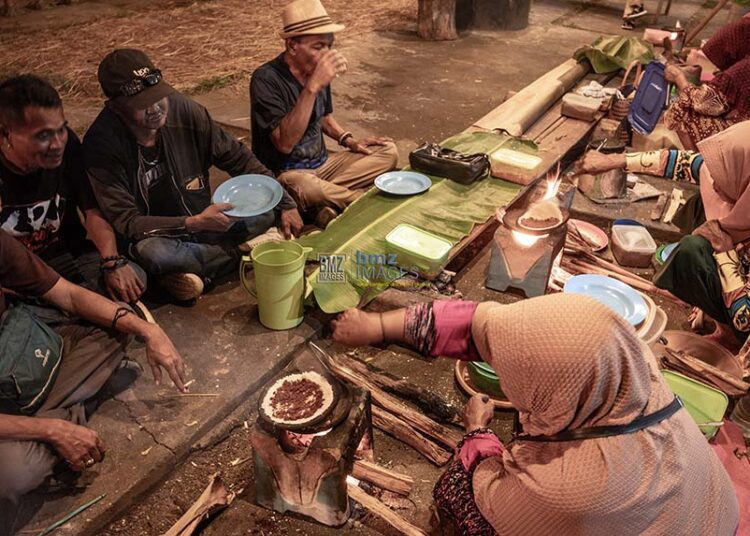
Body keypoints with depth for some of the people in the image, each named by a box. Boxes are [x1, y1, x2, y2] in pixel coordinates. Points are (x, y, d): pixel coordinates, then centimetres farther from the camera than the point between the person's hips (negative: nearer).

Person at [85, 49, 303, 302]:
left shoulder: (181, 108, -12)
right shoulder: (101, 143, -20)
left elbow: (236, 157, -2)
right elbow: (125, 223, -21)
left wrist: (286, 204, -6)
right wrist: (194, 223, -32)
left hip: (200, 220, 4)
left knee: (269, 210, -15)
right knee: (150, 251, -39)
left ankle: (195, 270, -16)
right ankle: (243, 251, -16)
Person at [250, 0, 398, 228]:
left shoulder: (316, 70, 3)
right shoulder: (266, 79, -18)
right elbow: (284, 143, -30)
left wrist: (348, 140, 4)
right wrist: (312, 87, -34)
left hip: (323, 165, 8)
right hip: (285, 174, -7)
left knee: (388, 152, -1)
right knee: (307, 187, -41)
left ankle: (330, 205, -18)